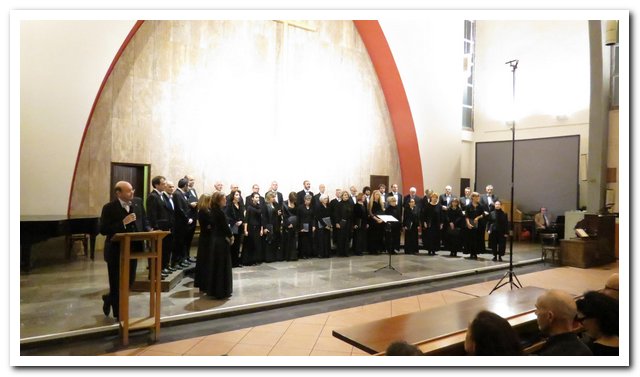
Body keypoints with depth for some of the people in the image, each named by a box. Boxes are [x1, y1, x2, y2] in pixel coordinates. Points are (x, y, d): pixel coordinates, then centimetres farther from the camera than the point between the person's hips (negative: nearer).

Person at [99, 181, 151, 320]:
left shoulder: (138, 202, 1)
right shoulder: (109, 208, -14)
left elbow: (144, 222, 9)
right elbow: (103, 230, -18)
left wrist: (149, 231, -11)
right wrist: (123, 223, -27)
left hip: (133, 249, 5)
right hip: (116, 251, -5)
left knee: (129, 281, 15)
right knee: (116, 285, 7)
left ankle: (109, 299, 44)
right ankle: (119, 315, 29)